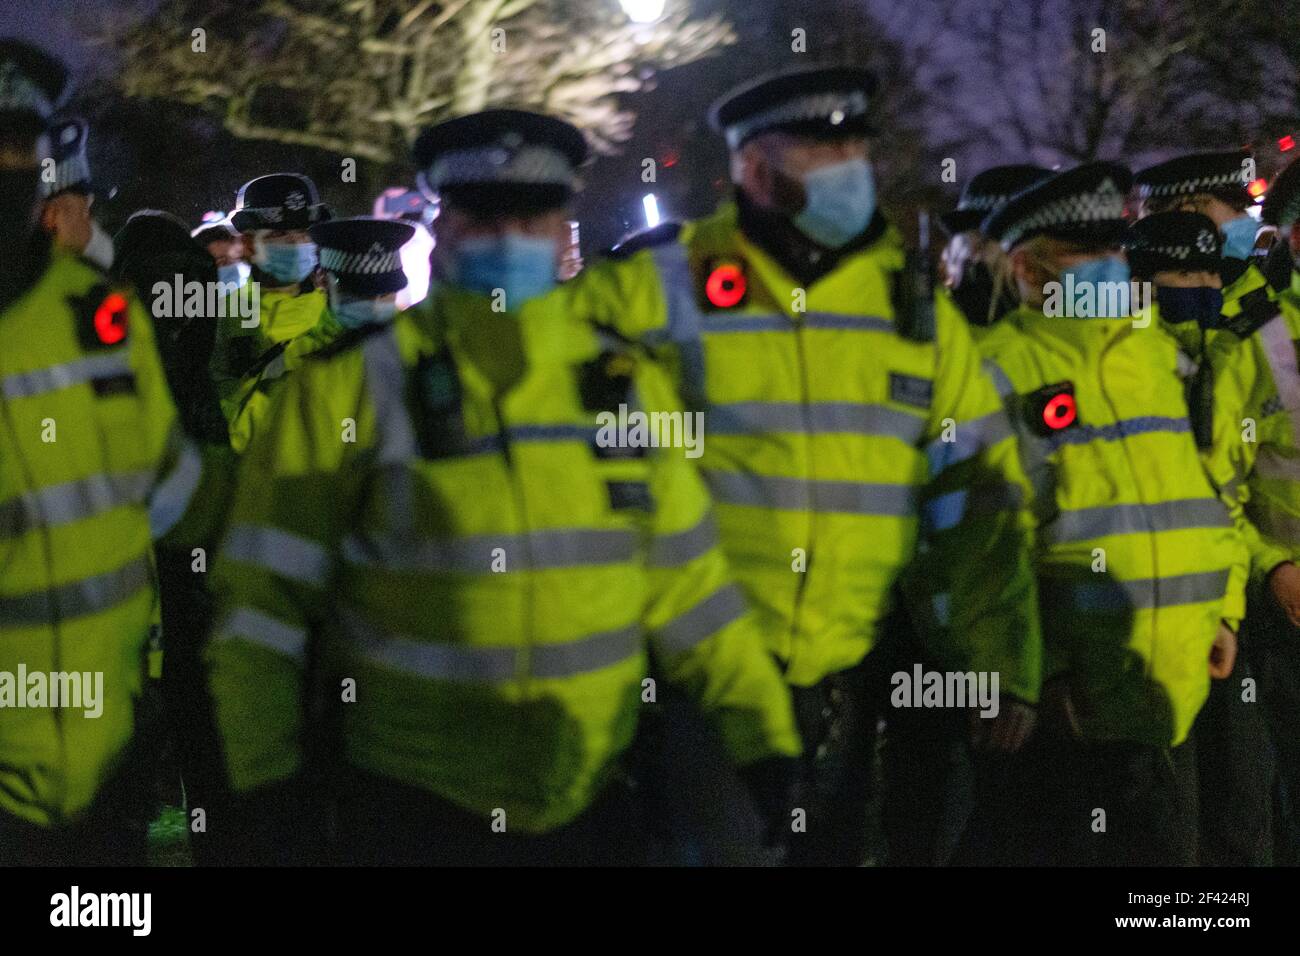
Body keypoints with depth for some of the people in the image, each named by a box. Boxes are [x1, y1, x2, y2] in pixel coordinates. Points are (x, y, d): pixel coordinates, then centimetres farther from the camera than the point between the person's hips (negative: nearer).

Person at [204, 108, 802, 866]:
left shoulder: (626, 385, 6)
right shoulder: (355, 385, -6)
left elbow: (687, 585, 10)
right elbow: (266, 594, -5)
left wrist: (766, 738, 6)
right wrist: (266, 773, -9)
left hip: (591, 804, 4)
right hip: (408, 810, -3)